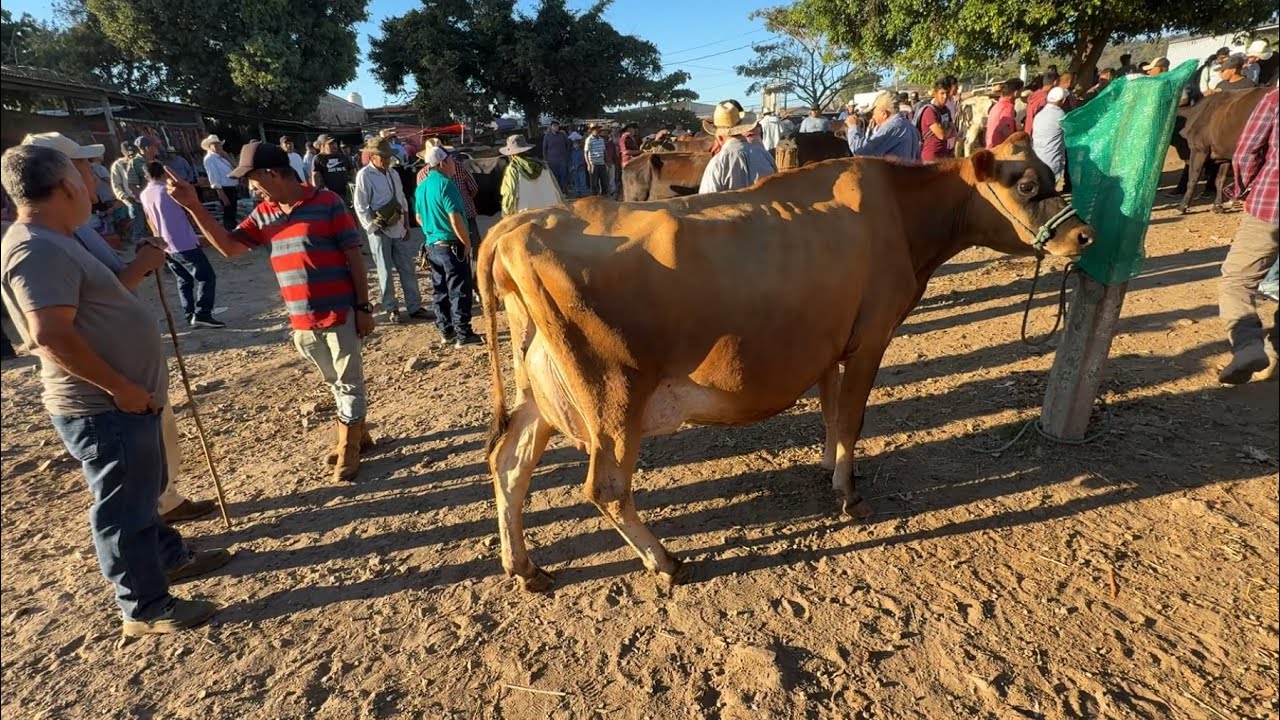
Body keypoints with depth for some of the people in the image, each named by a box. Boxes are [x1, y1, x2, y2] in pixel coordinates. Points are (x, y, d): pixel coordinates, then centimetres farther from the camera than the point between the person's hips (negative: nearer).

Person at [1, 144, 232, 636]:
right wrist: (120, 387, -24)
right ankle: (145, 609, 18)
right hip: (103, 410, -10)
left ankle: (170, 556, 45)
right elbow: (51, 334, -30)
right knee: (123, 509, 3)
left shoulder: (52, 243, 12)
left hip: (124, 402, 11)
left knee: (143, 494, 25)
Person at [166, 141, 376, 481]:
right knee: (335, 381, 17)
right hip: (302, 320, 6)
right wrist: (193, 206, -2)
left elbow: (354, 256, -10)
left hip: (339, 313, -6)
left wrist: (363, 307, -11)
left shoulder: (327, 202, -10)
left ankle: (348, 447, 19)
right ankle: (357, 434, 32)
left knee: (348, 381, 6)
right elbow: (229, 246, 9)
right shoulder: (264, 214, 9)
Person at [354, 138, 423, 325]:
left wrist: (407, 226, 9)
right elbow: (360, 207, -10)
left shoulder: (393, 174, 11)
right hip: (380, 231, -6)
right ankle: (391, 309, 13)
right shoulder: (364, 176, -8)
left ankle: (414, 307, 15)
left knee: (408, 269, 7)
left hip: (399, 230, 6)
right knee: (385, 272, 2)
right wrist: (374, 229, -10)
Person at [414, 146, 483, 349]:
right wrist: (467, 242, -12)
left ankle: (446, 332, 21)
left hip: (432, 244, 9)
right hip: (452, 245, -8)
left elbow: (419, 217, 18)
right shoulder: (445, 184, -15)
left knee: (440, 290, 13)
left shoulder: (421, 186, 10)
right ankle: (463, 334, 2)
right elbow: (455, 218, -20)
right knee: (459, 290, -2)